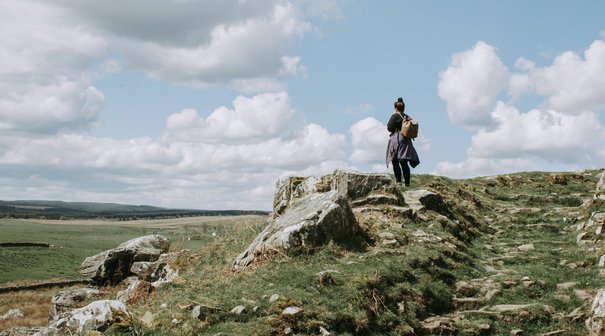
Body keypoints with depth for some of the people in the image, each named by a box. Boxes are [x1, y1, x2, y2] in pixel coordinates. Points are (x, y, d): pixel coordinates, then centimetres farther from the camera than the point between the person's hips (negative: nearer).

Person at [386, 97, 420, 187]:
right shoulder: (408, 117, 12)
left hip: (396, 140, -6)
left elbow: (389, 128, -7)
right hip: (406, 141, 6)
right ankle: (407, 182, 0)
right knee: (404, 163, 5)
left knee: (395, 162, -3)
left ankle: (398, 181, -10)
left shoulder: (395, 116, -6)